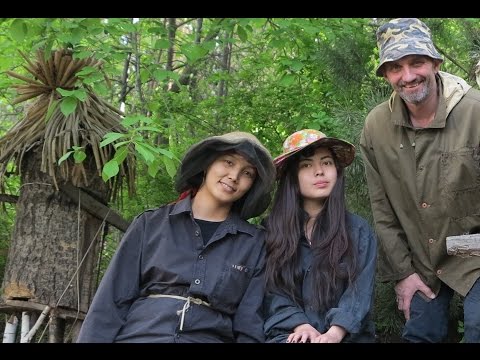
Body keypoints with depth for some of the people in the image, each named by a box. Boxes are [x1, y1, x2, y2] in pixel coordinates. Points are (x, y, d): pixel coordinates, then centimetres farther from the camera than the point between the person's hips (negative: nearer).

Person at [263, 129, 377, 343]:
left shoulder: (359, 230, 9)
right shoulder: (272, 229, 11)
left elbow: (359, 292, -3)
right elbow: (271, 291, 2)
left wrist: (334, 333, -19)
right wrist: (299, 325, -16)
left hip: (345, 336, 0)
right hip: (291, 334, 0)